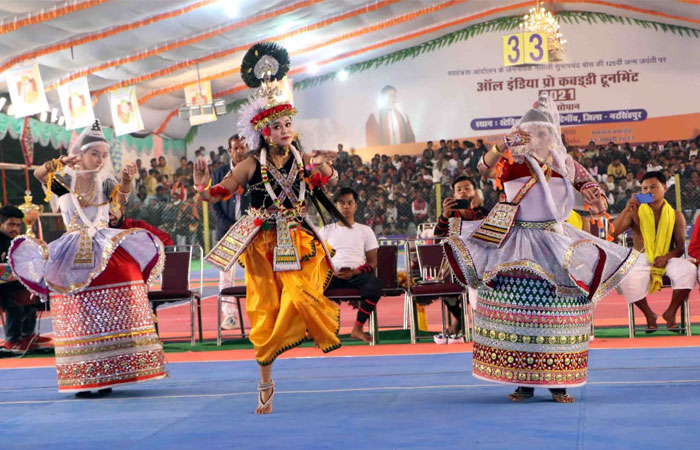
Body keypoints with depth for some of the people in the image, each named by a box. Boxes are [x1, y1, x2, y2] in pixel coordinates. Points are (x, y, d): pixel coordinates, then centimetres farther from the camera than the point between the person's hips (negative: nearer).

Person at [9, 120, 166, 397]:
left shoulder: (105, 183, 8)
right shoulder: (65, 181, 4)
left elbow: (121, 196, -13)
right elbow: (39, 174, -15)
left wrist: (127, 179, -33)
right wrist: (61, 163, -33)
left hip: (107, 252, 1)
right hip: (74, 255, -1)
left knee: (109, 314, -4)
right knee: (78, 319, -2)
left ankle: (106, 376, 2)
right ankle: (81, 379, 1)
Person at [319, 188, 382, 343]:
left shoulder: (365, 230, 19)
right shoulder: (326, 230, 21)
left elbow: (373, 261, 11)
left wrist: (355, 271, -10)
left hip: (357, 274, 0)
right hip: (332, 274, 0)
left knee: (375, 284, -36)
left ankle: (357, 328, -23)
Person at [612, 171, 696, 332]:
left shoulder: (675, 215, 6)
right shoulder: (635, 213, 4)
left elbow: (680, 247, 3)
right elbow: (612, 233, -8)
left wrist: (666, 257, -19)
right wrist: (626, 210, -16)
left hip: (668, 260, 1)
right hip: (642, 260, -1)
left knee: (688, 270, -32)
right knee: (627, 279, -34)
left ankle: (671, 312, -8)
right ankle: (649, 315, -6)